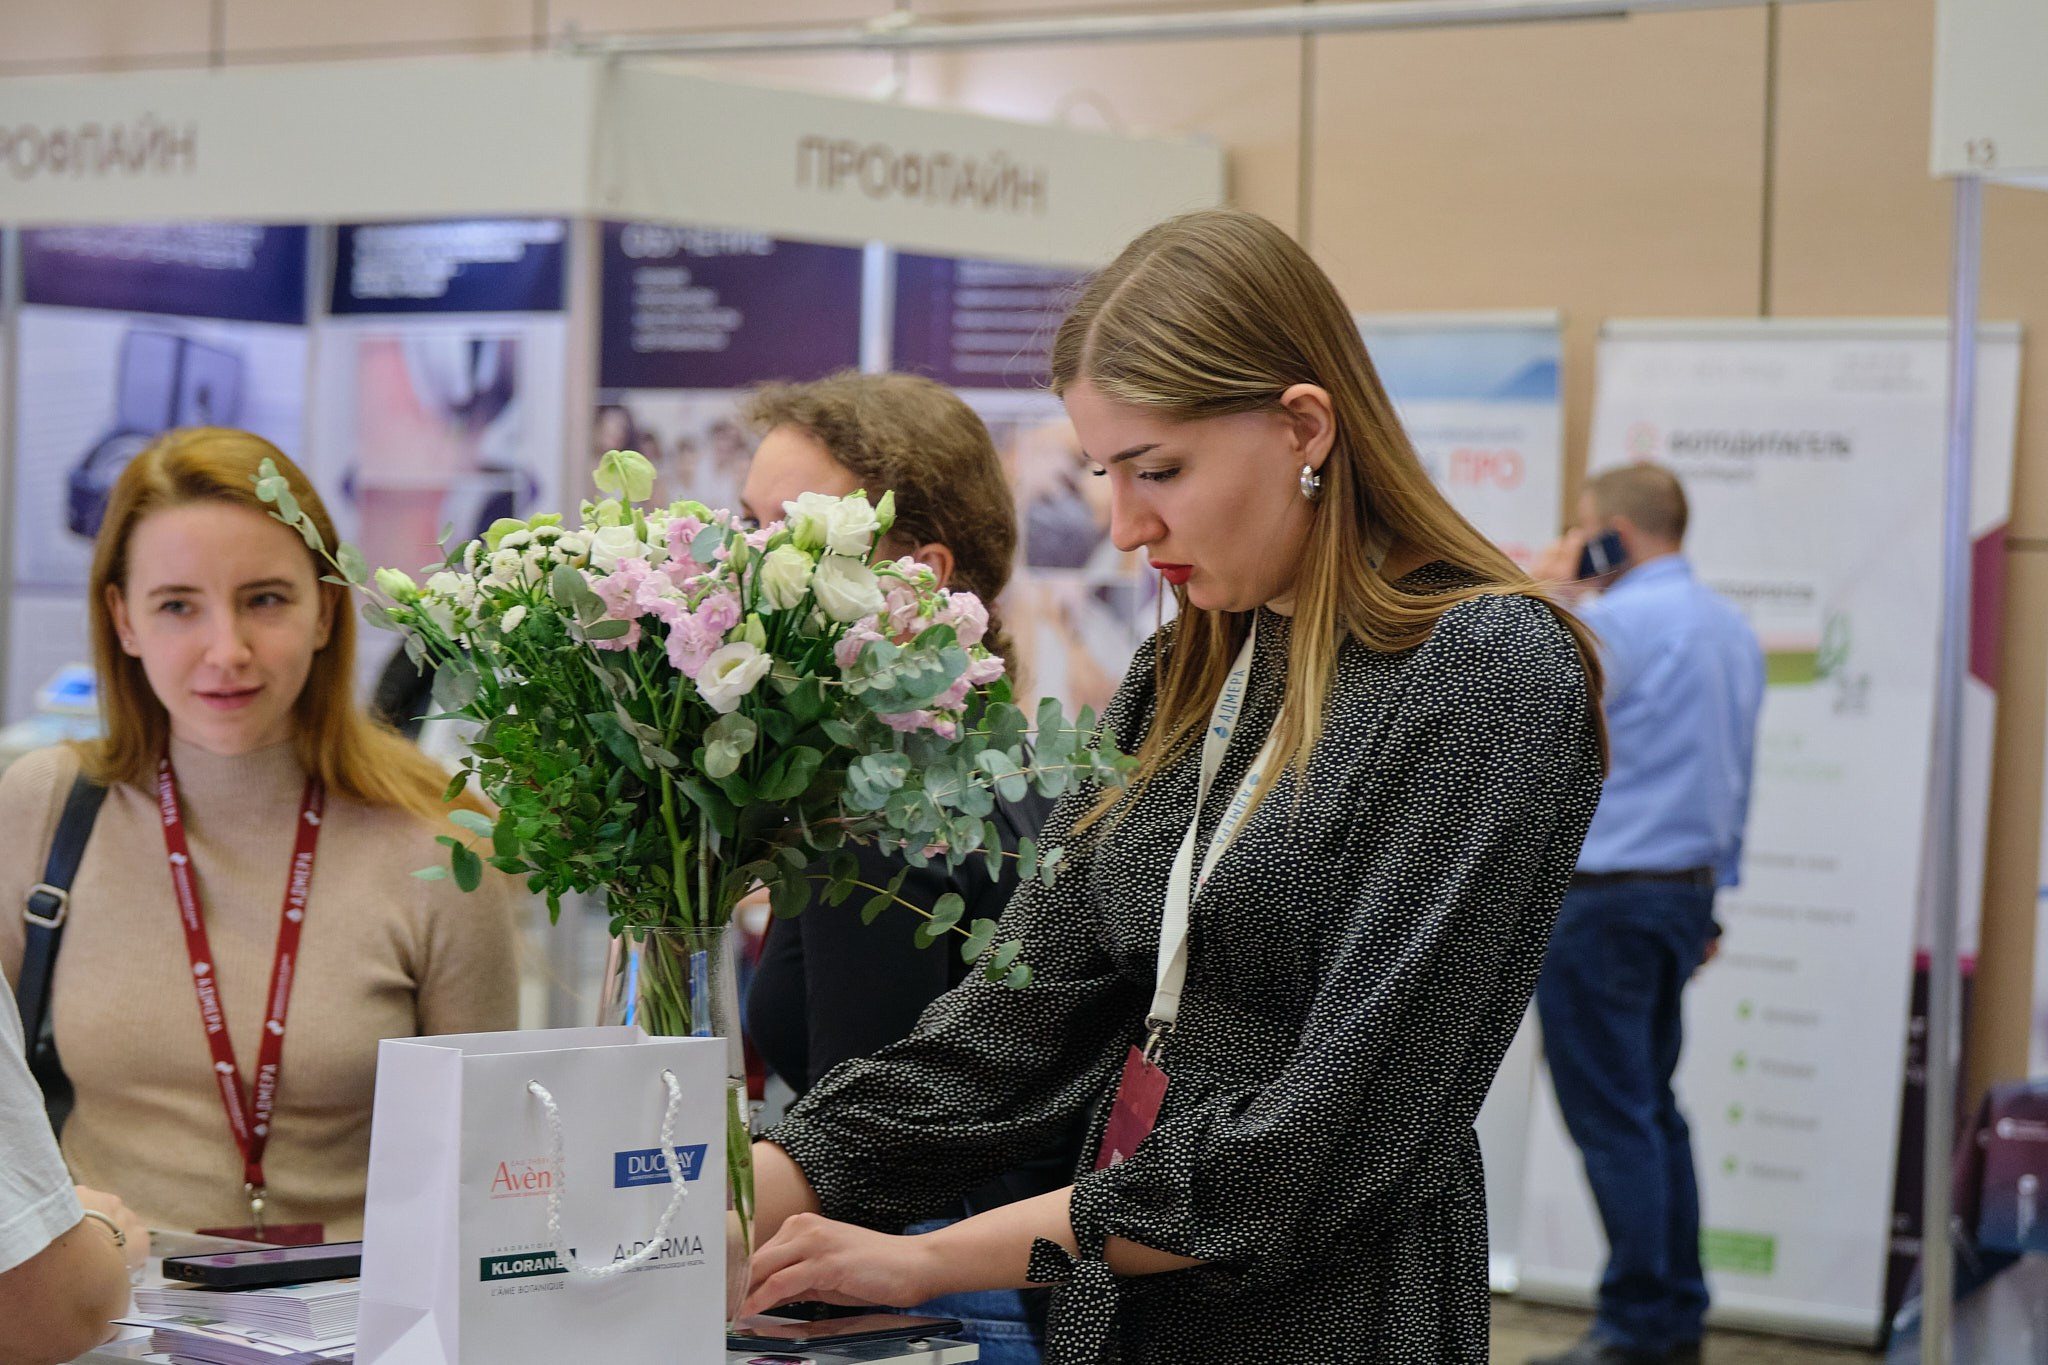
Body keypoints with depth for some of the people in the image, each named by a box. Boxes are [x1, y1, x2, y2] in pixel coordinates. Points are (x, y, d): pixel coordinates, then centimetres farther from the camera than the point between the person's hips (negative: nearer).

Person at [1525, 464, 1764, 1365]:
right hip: (1686, 890, 9)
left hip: (1599, 896, -9)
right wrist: (1709, 903, 23)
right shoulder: (1731, 629, 13)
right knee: (1651, 1109, 15)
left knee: (1612, 1118, -4)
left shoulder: (1613, 624, -15)